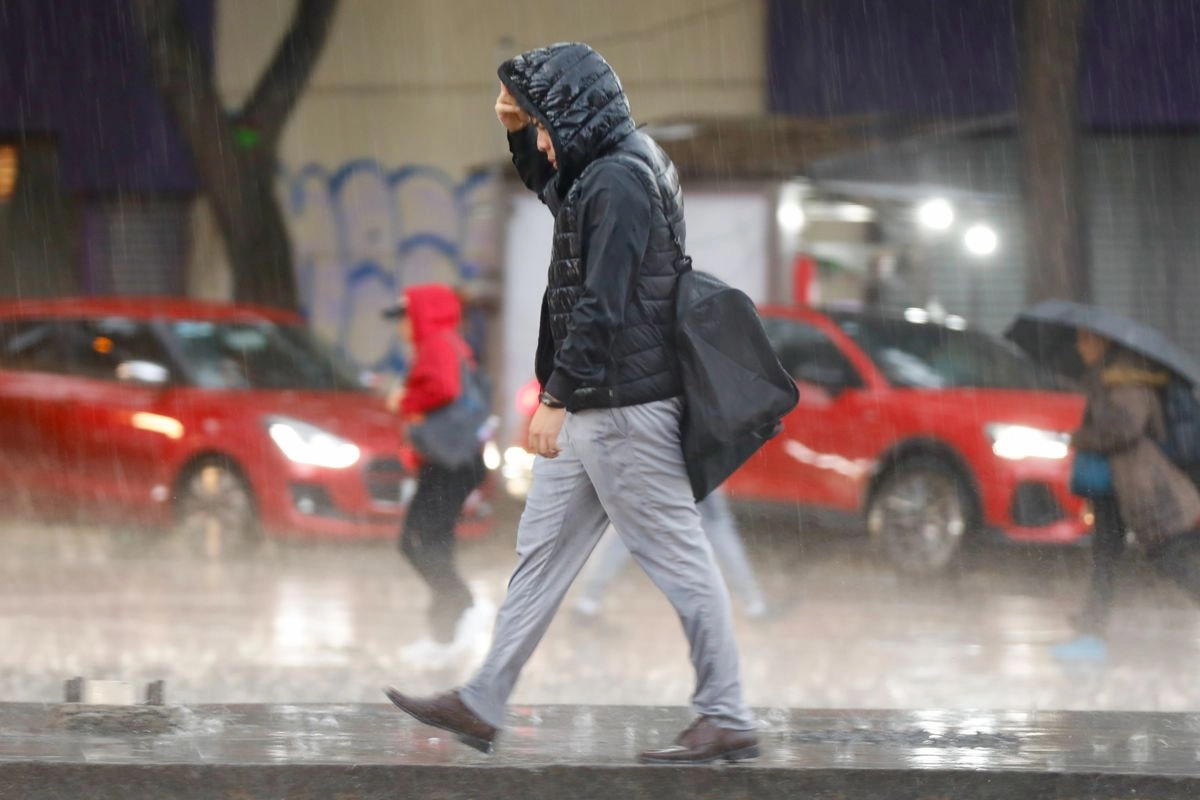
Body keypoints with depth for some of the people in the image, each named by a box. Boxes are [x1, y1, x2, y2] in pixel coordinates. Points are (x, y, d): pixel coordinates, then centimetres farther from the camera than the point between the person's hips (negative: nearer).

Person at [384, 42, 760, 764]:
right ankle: (483, 705, 16)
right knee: (542, 551, 12)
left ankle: (729, 721, 0)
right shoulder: (604, 170, 14)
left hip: (623, 406, -11)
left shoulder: (619, 181, -17)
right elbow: (549, 183, 38)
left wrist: (557, 396, -22)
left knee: (677, 556, -4)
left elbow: (601, 304, -23)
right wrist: (519, 126, 20)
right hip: (590, 409, 11)